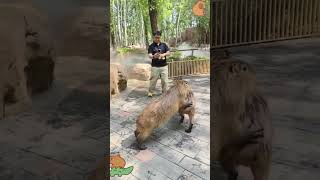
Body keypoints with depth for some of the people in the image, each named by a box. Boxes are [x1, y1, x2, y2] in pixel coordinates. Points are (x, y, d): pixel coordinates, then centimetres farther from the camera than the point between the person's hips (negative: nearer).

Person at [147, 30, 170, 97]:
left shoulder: (164, 45, 6)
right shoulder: (151, 46, -1)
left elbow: (168, 53, -1)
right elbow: (149, 55, -12)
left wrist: (163, 54, -23)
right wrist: (153, 56, -36)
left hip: (164, 66, 2)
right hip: (155, 66, -2)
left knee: (164, 80, 4)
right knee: (153, 80, 3)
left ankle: (164, 92, 17)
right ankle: (151, 92, 20)